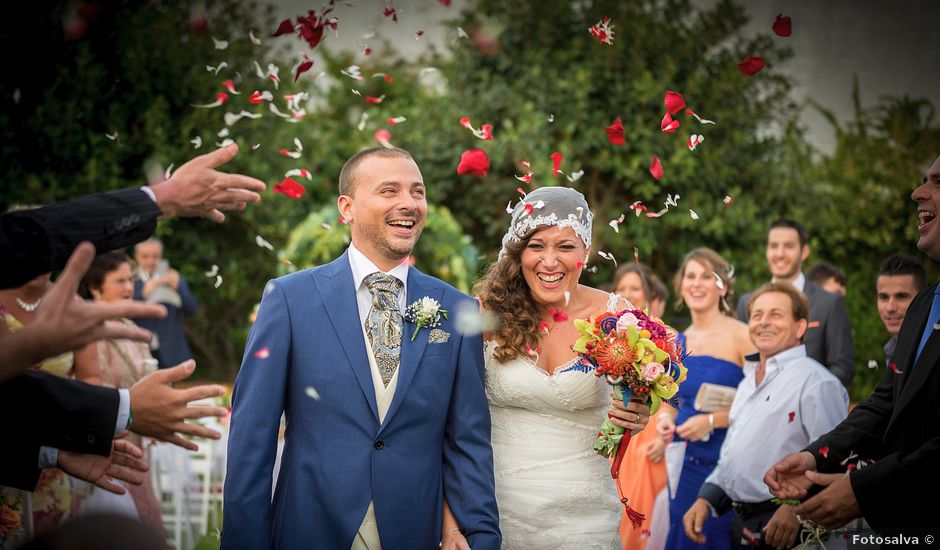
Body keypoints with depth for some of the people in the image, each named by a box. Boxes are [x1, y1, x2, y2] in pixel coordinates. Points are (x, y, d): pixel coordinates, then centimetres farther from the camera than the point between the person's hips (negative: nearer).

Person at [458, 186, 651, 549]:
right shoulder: (487, 315, -8)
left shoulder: (614, 315, -5)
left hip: (583, 515, 1)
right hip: (497, 512, -1)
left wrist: (636, 418, -15)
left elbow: (631, 401, 9)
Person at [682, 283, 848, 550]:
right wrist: (705, 499, 13)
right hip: (741, 525, 8)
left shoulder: (816, 382, -13)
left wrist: (796, 508, -28)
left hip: (783, 528, -8)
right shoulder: (749, 382, 17)